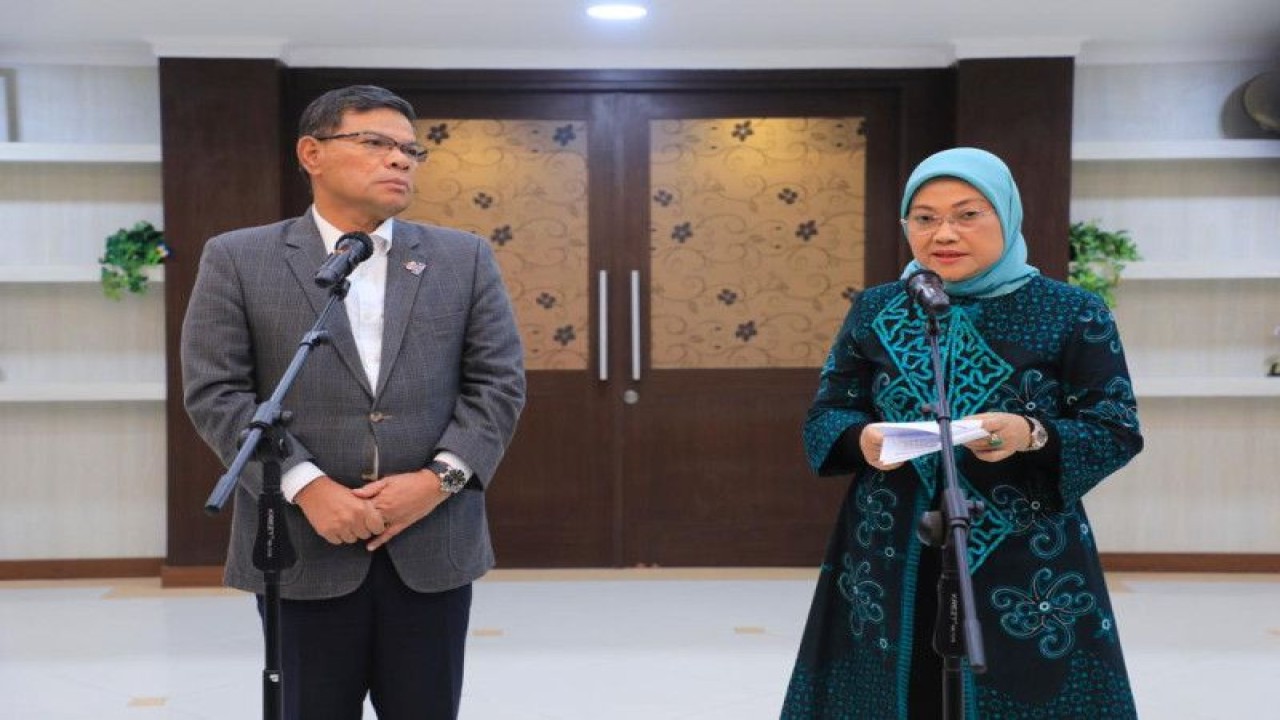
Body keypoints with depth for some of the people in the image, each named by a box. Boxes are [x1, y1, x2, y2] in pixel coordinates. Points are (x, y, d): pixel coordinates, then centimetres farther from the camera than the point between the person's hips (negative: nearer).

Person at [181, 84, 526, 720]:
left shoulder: (464, 258, 8)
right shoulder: (237, 260, 2)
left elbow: (499, 382, 3)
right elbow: (215, 392, -5)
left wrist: (439, 478, -11)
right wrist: (308, 488, -16)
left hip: (435, 544, 2)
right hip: (302, 548, -1)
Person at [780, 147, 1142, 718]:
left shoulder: (1071, 313, -2)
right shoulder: (874, 311, 6)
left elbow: (1117, 431, -3)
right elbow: (825, 416, 8)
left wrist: (1032, 436, -22)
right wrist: (862, 439, -15)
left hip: (1026, 562, -2)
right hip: (890, 564, 2)